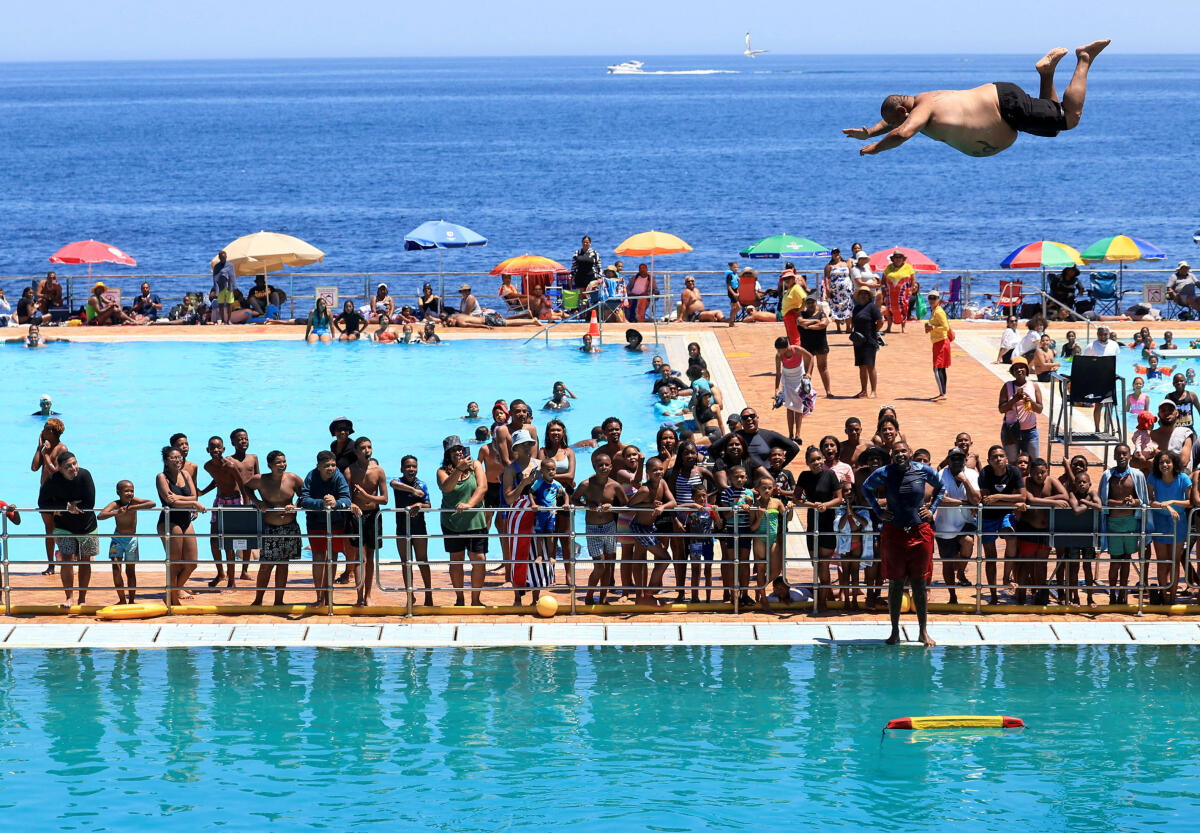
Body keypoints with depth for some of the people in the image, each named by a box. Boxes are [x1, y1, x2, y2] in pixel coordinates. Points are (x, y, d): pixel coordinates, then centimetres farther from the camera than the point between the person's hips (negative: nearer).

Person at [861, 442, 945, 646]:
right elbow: (867, 488, 17)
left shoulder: (924, 471, 0)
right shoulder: (883, 473, -3)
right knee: (895, 584, 3)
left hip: (919, 532, 1)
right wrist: (878, 510, 6)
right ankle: (895, 633, 9)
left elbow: (941, 488, 19)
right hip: (894, 533, -1)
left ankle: (923, 633, 11)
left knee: (919, 584, 4)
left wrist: (931, 509, 7)